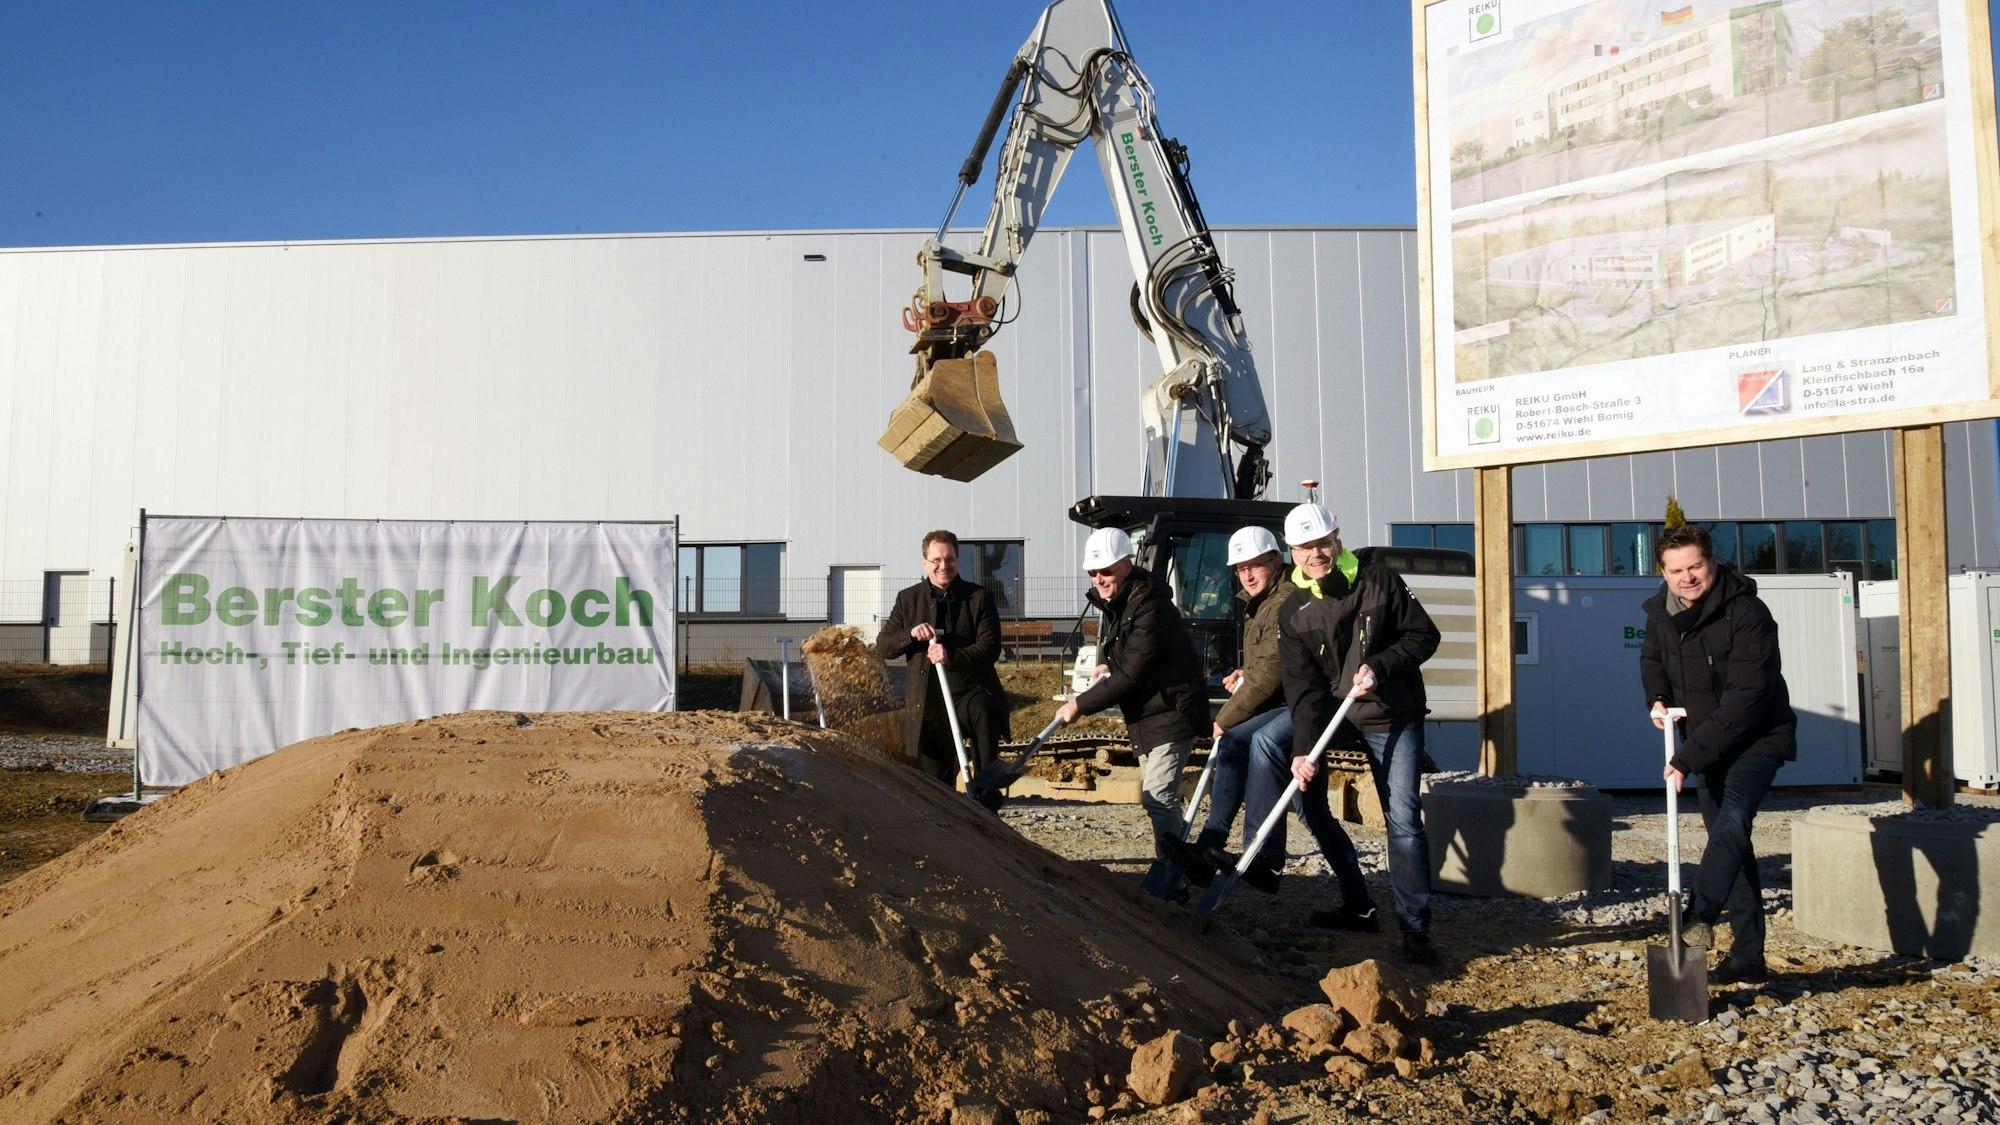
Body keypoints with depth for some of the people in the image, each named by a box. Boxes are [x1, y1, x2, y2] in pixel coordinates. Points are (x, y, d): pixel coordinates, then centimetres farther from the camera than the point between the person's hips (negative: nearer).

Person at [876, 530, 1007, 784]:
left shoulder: (980, 597, 0)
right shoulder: (908, 599, 7)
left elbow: (990, 648, -9)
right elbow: (881, 648, 5)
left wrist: (952, 657, -26)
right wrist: (911, 634, -16)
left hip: (971, 691, -3)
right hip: (927, 701, 3)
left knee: (983, 712, -36)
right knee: (935, 779, 6)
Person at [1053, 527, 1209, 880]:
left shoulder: (1151, 608, -26)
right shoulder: (1110, 600, 4)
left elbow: (1130, 675, -27)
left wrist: (1080, 705, -22)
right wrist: (1104, 661, 8)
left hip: (1172, 714, -10)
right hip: (1143, 714, 10)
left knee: (1158, 797, -17)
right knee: (1156, 797, 18)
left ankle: (1169, 876, -13)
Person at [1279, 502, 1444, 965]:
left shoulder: (1380, 581, -5)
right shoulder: (1293, 614, -3)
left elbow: (1424, 635, -4)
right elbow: (1303, 687, -11)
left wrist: (1380, 667, -20)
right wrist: (1304, 748, -24)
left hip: (1394, 717, -3)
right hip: (1333, 712, 3)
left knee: (1404, 819, -9)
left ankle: (1415, 929, -2)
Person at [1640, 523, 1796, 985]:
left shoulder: (1747, 614, -23)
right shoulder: (1661, 612, -2)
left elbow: (1743, 700, -28)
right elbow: (1651, 658, 19)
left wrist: (1687, 758, -29)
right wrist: (1658, 699, -3)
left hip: (1756, 740, -7)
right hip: (1710, 747, 7)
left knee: (1731, 822, -29)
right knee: (1730, 841, 10)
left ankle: (1699, 918, -36)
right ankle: (1747, 956, 18)